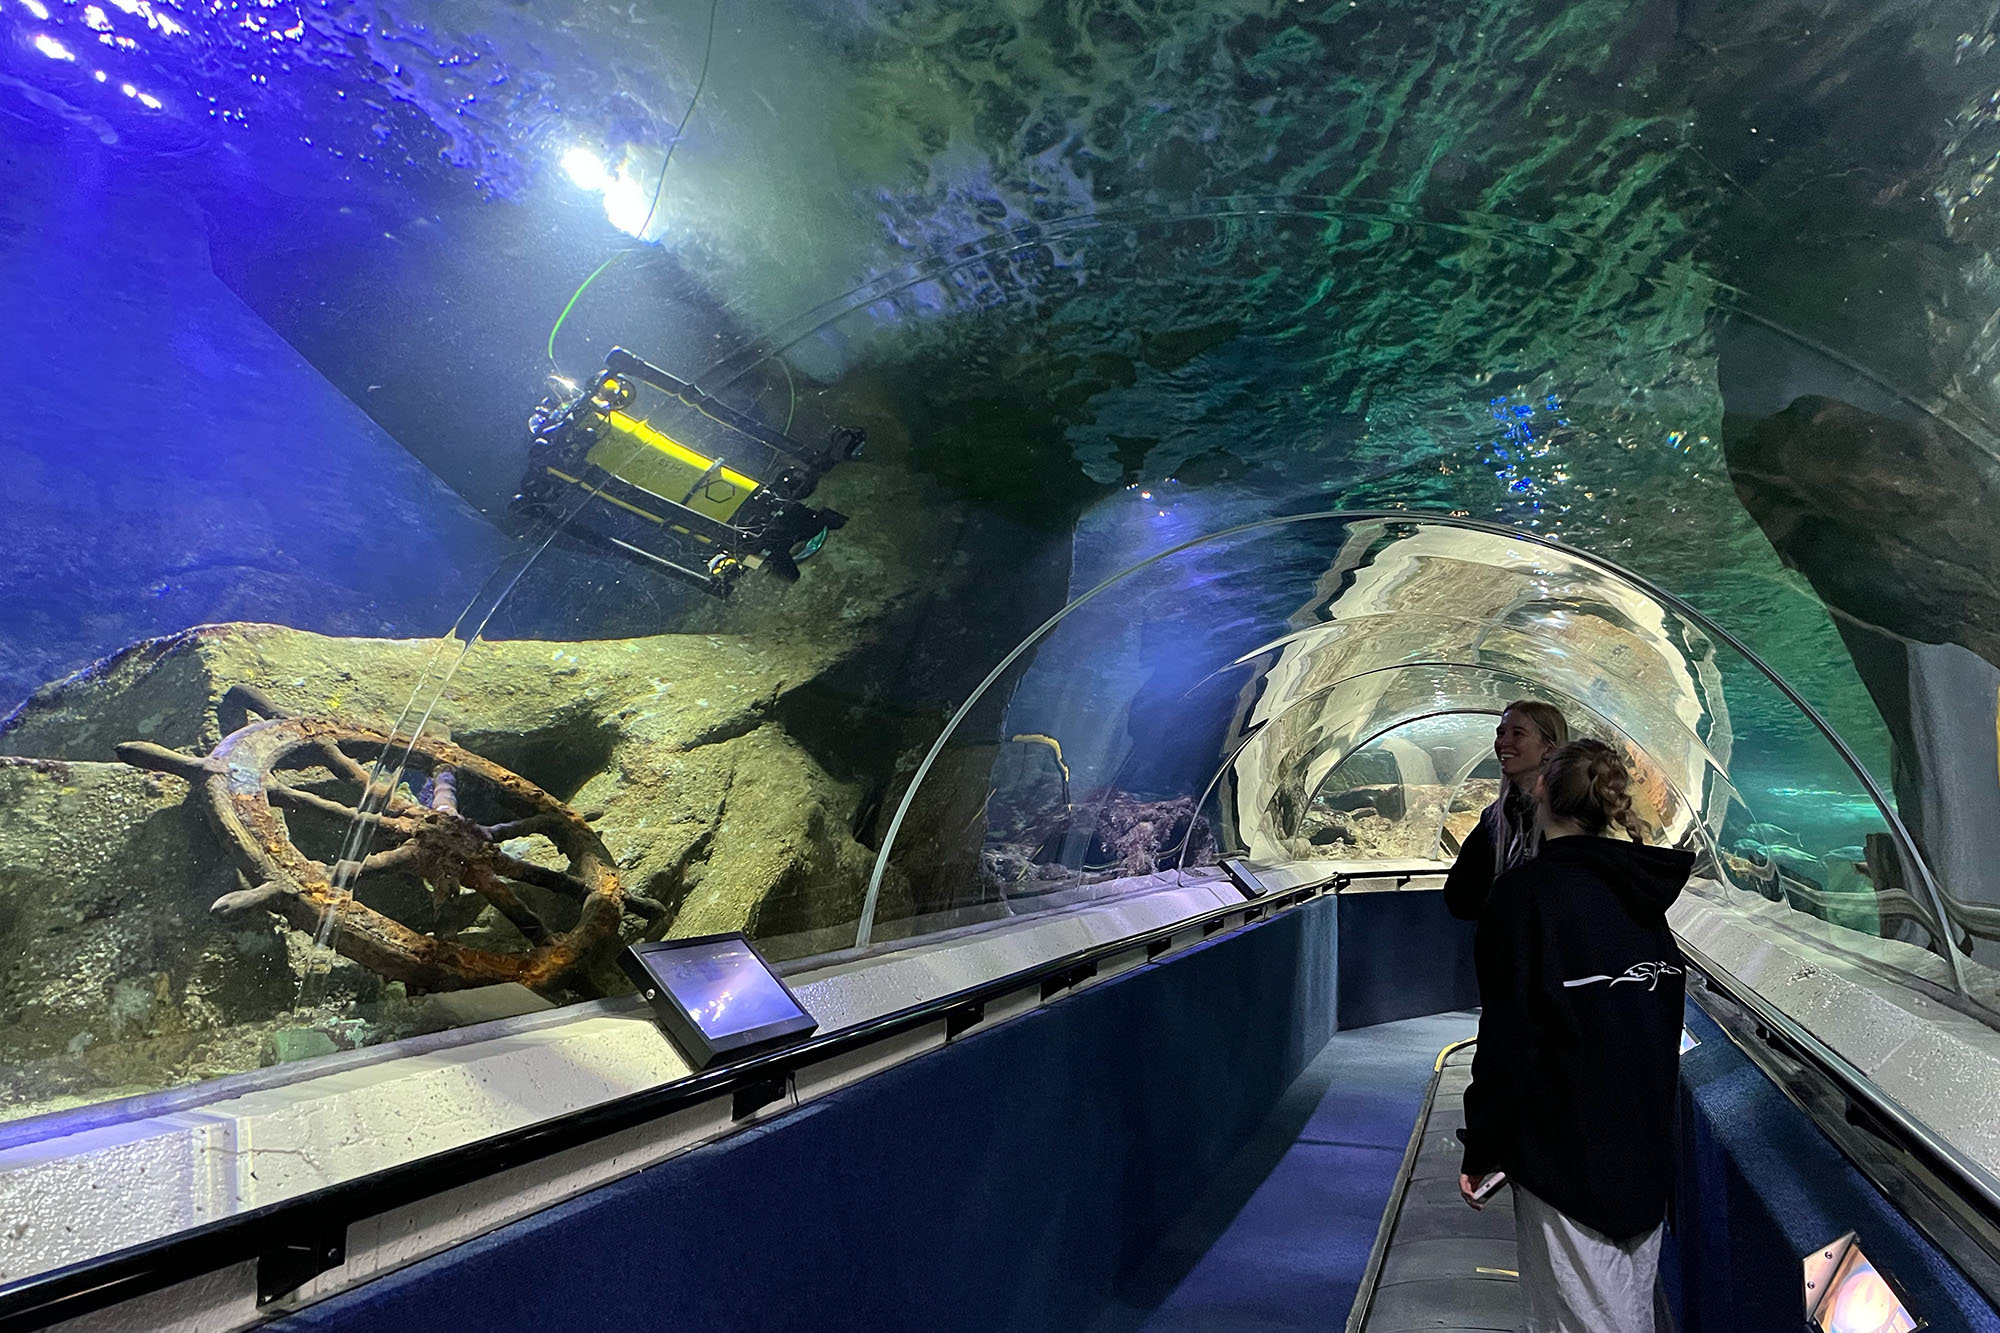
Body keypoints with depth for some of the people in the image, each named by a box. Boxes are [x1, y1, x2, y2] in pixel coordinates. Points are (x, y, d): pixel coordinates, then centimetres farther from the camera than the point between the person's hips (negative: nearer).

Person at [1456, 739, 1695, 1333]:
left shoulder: (1526, 891, -18)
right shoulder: (1641, 892, 4)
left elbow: (1509, 1041, -19)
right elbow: (1663, 1021, 12)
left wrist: (1481, 1149, -9)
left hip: (1567, 1155, -7)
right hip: (1646, 1150, 8)